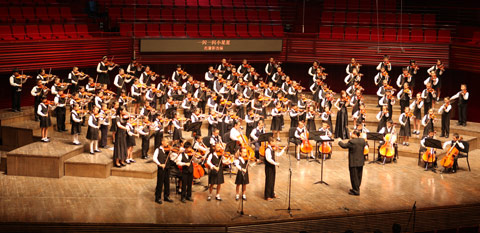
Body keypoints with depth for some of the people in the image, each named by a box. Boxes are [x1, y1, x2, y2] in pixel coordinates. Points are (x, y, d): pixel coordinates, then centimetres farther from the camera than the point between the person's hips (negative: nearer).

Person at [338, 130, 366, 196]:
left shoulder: (352, 142, -20)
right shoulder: (363, 140, 0)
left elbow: (344, 146, -10)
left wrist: (340, 141, 10)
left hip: (354, 163, -7)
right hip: (361, 162, 7)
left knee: (354, 177, 3)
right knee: (359, 176, 17)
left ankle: (356, 191, 8)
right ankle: (357, 188, 30)